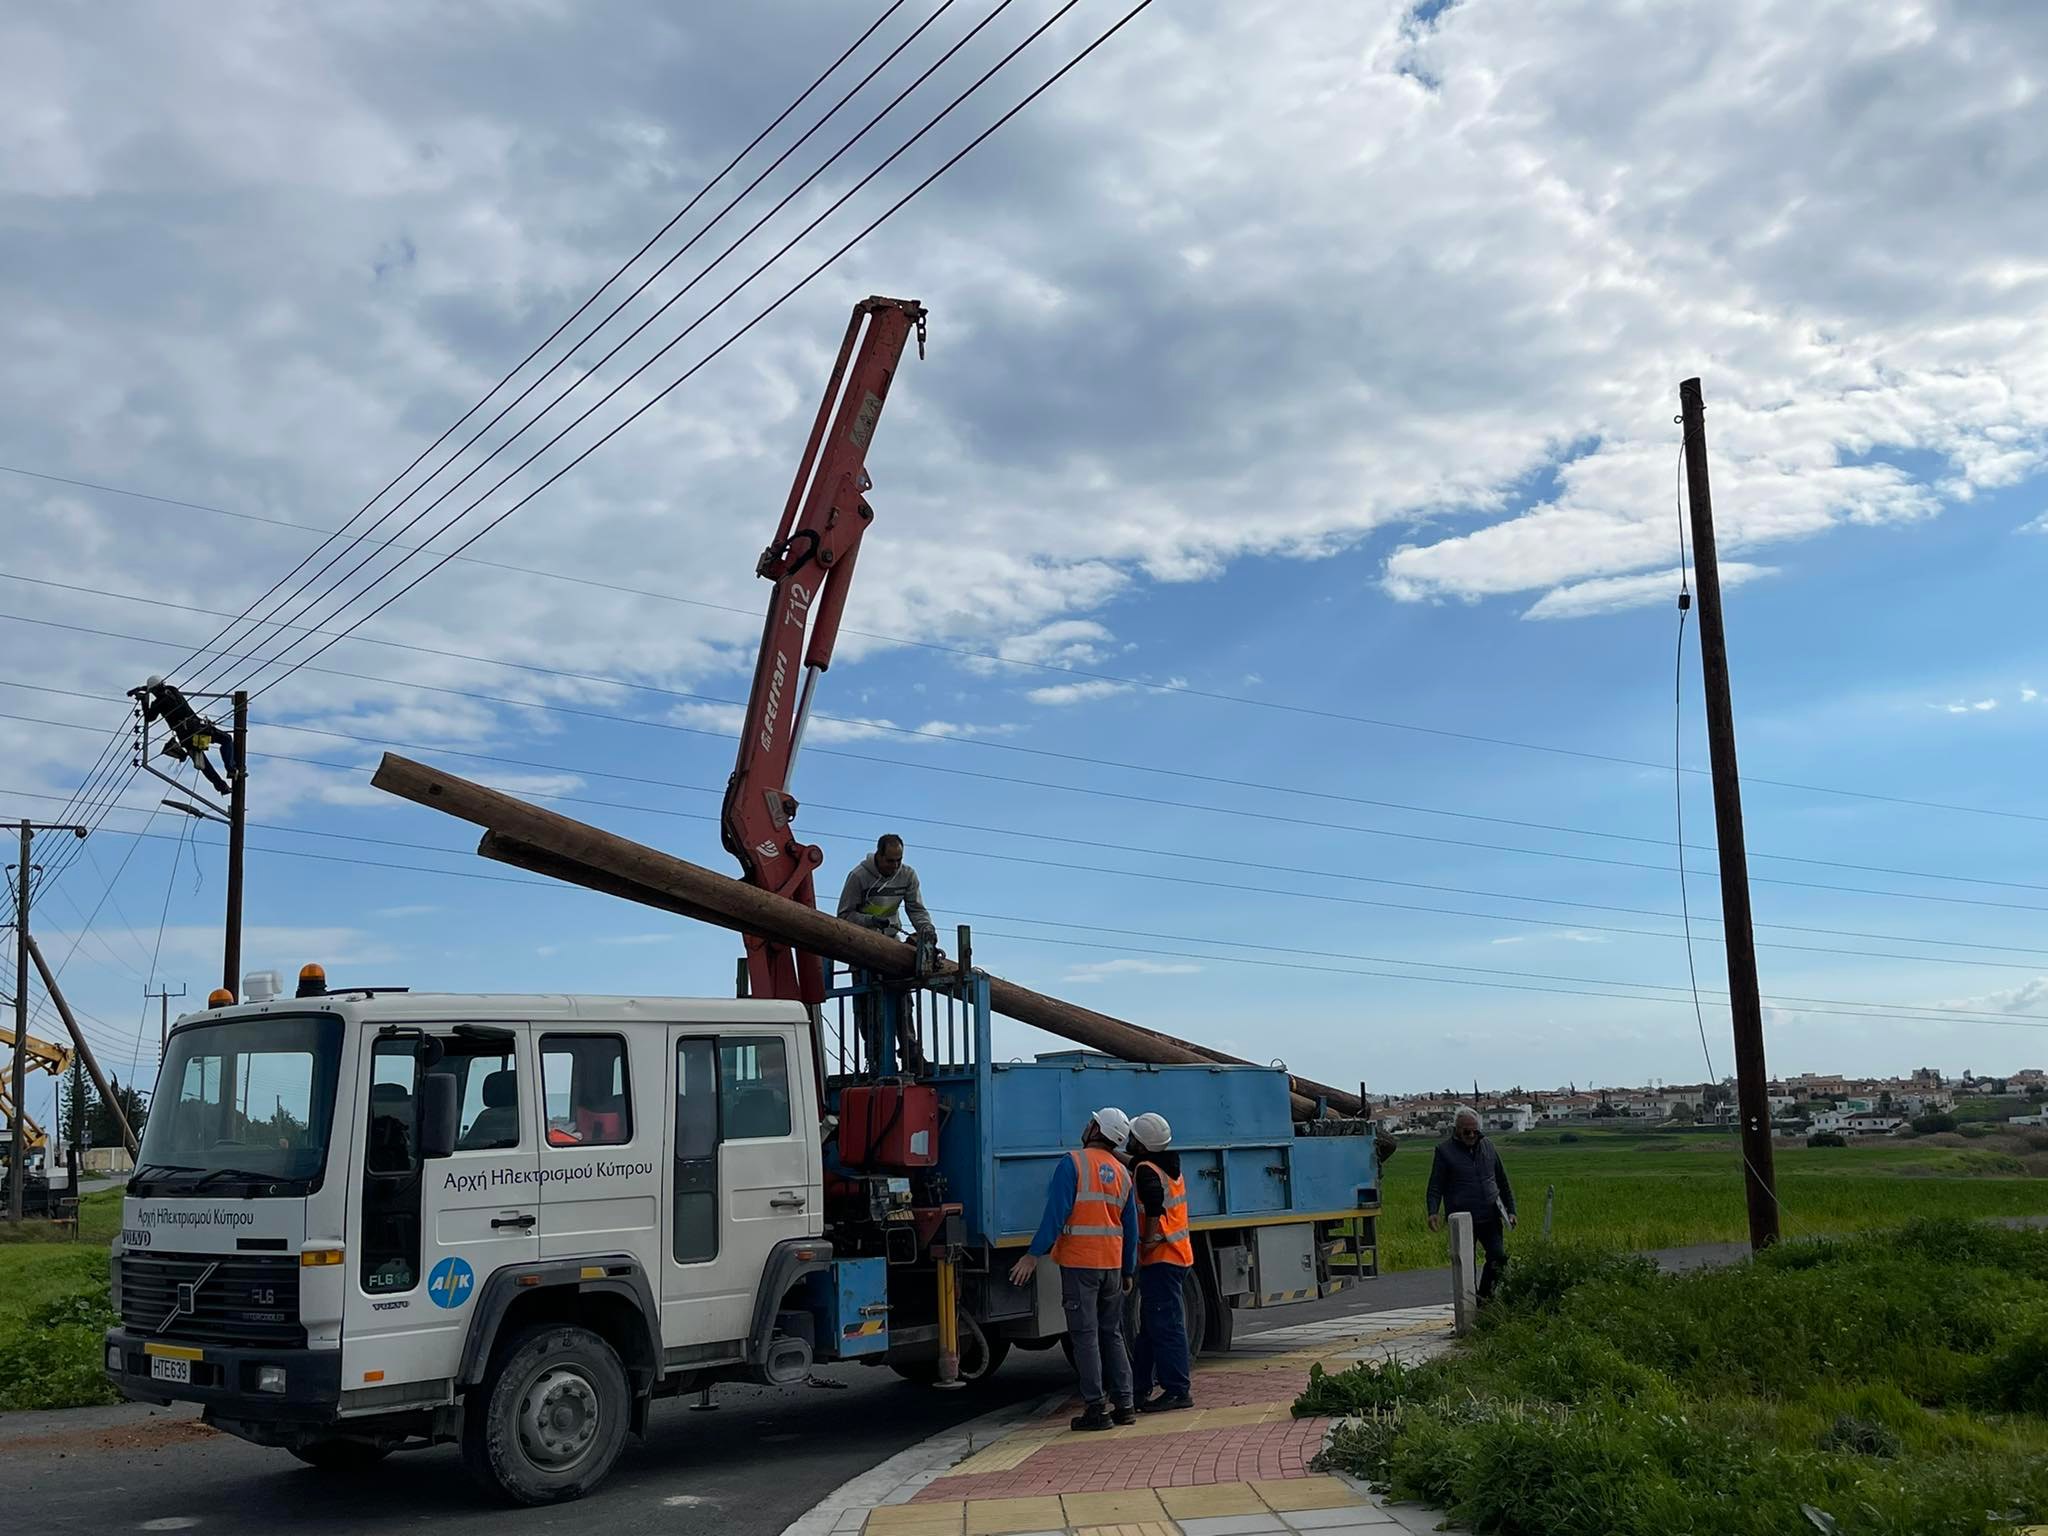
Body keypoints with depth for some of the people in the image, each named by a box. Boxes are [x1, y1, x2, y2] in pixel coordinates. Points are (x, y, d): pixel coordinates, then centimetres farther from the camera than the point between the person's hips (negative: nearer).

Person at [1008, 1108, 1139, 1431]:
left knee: (1085, 1335, -1)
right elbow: (1131, 1227, 15)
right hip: (1112, 1264, 6)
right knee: (1112, 1334, 14)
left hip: (1078, 1262, -6)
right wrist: (1128, 1272, 22)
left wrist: (1034, 1255, -13)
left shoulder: (1073, 1163, -7)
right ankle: (1123, 1404, 15)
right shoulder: (1122, 1174, 12)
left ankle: (1096, 1408, -1)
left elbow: (1056, 1213, -15)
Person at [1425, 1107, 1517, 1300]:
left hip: (1490, 1217, 4)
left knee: (1498, 1257, -4)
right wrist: (1433, 1212, -19)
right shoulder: (1444, 1150, -2)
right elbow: (1435, 1186, -3)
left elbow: (1503, 1182, 19)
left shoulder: (1487, 1146, 11)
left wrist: (1511, 1210, 15)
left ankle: (1485, 1298, 11)